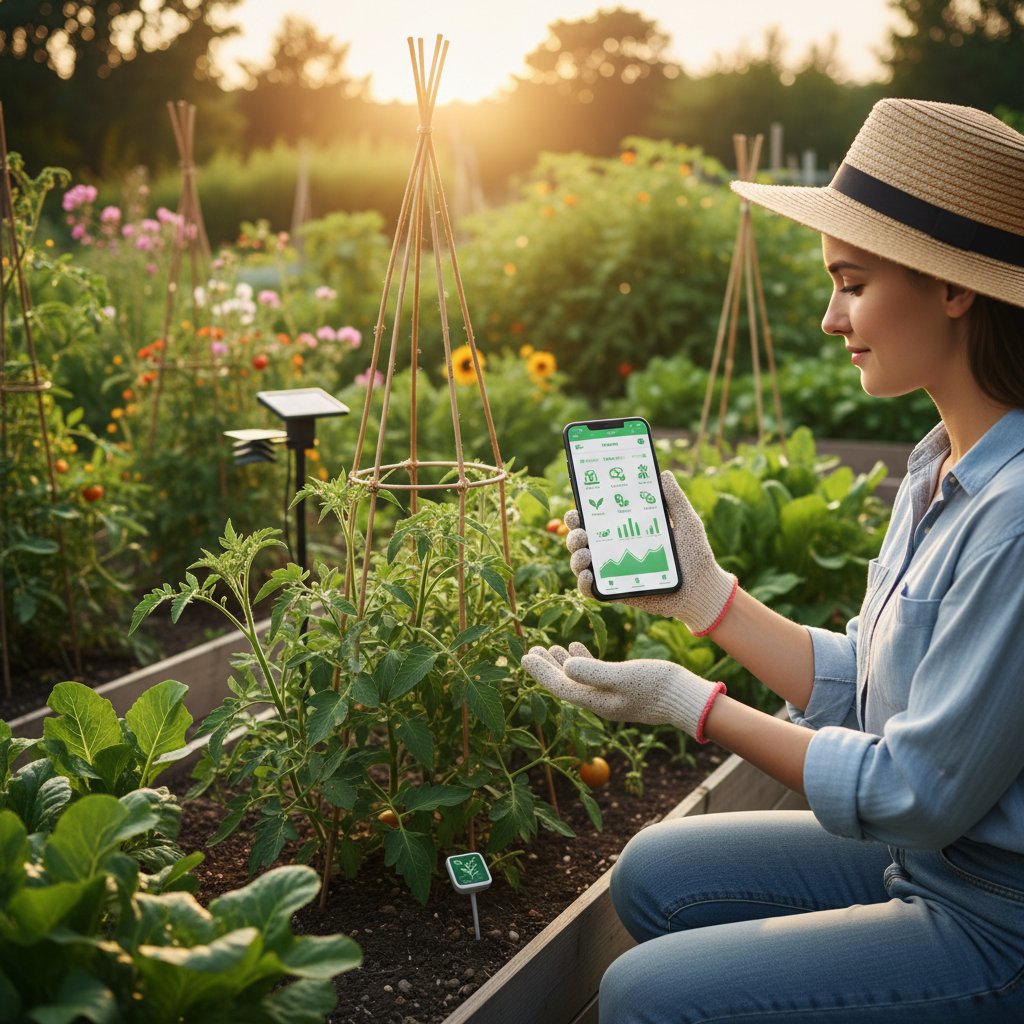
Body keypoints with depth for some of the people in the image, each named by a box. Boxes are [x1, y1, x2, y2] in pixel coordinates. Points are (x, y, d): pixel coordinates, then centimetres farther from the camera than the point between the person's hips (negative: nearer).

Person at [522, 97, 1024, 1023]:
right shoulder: (944, 466, 2)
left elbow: (919, 794, -24)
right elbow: (861, 691, 7)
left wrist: (696, 706, -18)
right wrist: (701, 592, 1)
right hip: (929, 862, 9)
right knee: (655, 875, 13)